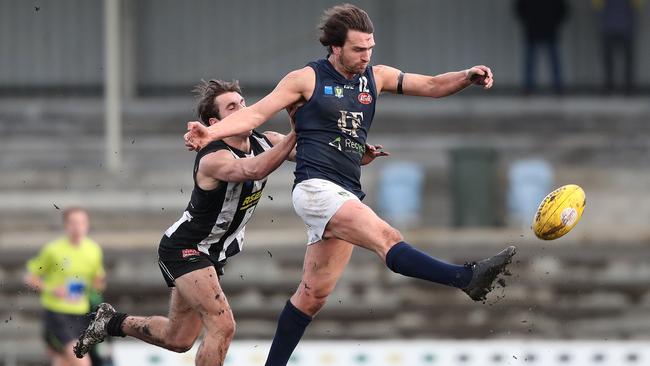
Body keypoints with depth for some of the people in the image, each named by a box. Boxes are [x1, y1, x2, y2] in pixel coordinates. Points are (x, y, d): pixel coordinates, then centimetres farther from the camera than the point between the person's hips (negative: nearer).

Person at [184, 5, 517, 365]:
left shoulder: (375, 77, 14)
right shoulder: (307, 79, -1)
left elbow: (432, 86, 13)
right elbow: (256, 113, -4)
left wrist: (467, 77, -6)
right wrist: (211, 132, -19)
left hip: (346, 196, 7)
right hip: (315, 187, -7)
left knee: (314, 293, 8)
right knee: (386, 237, -26)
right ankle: (469, 278, -42)